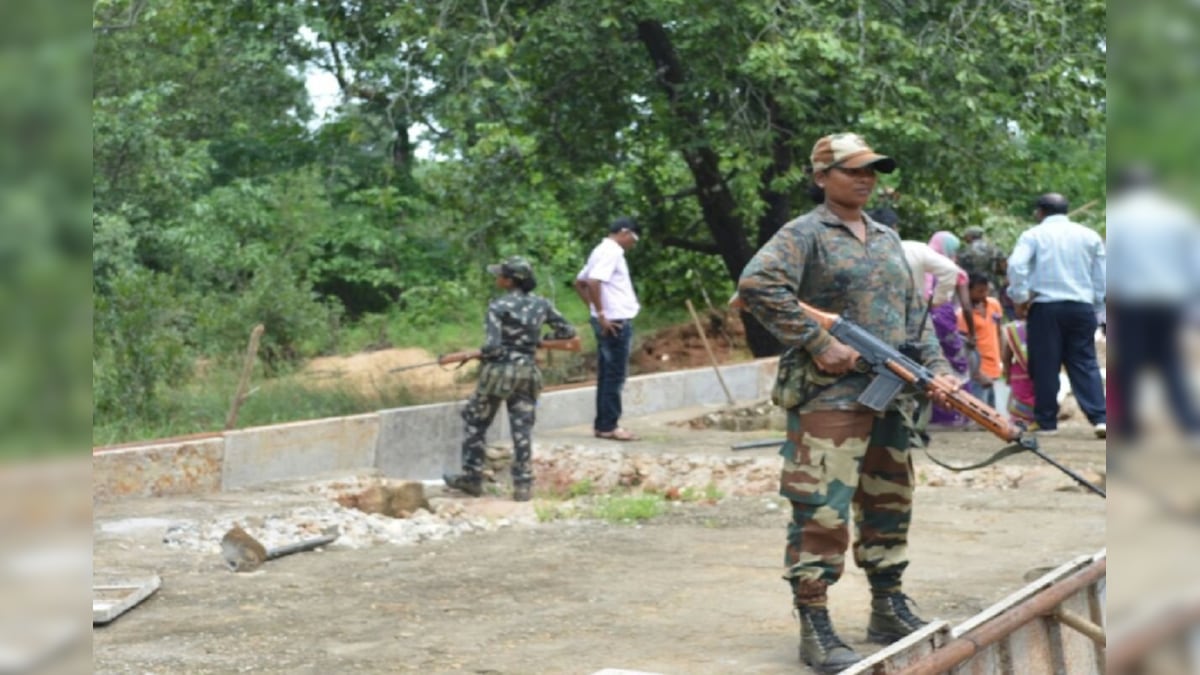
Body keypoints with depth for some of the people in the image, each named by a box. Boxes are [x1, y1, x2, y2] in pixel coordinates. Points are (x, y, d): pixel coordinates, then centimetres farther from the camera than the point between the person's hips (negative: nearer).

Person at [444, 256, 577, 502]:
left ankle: (472, 478, 17)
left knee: (475, 423, 12)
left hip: (499, 371, -4)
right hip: (527, 371, 4)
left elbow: (493, 346, -18)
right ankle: (523, 485, 4)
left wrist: (481, 353, 3)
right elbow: (568, 332, 9)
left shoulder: (498, 306, -12)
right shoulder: (541, 304, 3)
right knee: (522, 429, 7)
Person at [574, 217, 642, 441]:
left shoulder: (603, 251, 17)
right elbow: (593, 282, -27)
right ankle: (608, 426, -3)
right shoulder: (611, 252, -13)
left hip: (610, 322, 10)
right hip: (615, 322, -10)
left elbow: (579, 283, 23)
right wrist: (601, 315, -22)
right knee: (615, 375, -5)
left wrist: (595, 310, 17)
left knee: (607, 374, 13)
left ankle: (603, 423, 17)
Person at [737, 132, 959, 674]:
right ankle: (814, 629, -6)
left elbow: (914, 312, 20)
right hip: (829, 393, -8)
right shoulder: (805, 234, -5)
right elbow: (756, 285, -20)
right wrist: (819, 342, -21)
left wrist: (936, 367, 5)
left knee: (890, 503, 15)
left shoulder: (888, 240, 19)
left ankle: (889, 609, 28)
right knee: (822, 510, -10)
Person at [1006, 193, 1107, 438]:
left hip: (1045, 307, -3)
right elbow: (1101, 278, 13)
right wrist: (1095, 307, 21)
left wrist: (1020, 298, -4)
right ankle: (1100, 418, -8)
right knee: (1085, 363, 3)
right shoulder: (1089, 236, 13)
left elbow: (1016, 265, -13)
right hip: (1082, 306, 3)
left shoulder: (1033, 235, 2)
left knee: (1045, 365, 3)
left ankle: (1046, 421, 6)